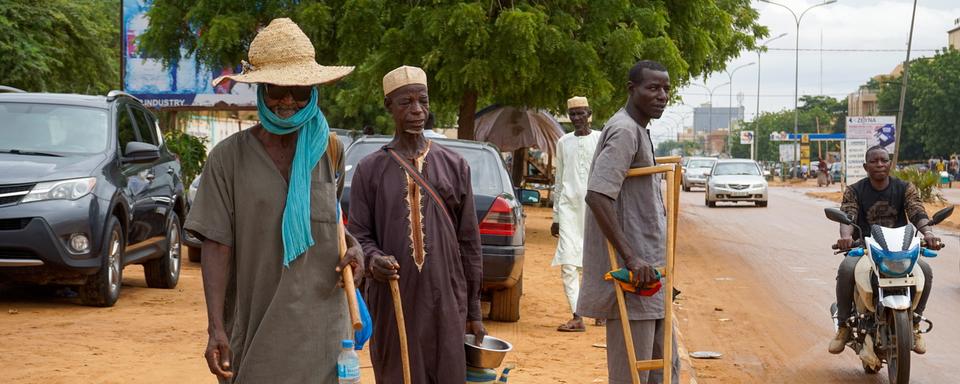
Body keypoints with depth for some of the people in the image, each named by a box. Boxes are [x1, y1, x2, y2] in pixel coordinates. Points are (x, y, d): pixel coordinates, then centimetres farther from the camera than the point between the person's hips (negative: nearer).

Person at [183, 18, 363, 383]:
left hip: (319, 323, 2)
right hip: (253, 322, -2)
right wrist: (215, 328, -15)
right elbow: (216, 244, -6)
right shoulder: (228, 158, -2)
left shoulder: (329, 151, 7)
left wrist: (354, 246, 0)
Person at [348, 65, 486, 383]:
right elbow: (359, 234, 3)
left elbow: (469, 241, 9)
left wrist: (474, 310, 9)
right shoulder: (370, 169, 5)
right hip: (392, 303, -1)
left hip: (446, 302, 1)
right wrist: (373, 258, -21)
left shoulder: (454, 165, 8)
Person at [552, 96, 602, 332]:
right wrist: (556, 217, 15)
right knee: (567, 263, -8)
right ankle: (577, 317, -9)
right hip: (569, 206, 3)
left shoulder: (601, 140, 3)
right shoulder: (564, 142, 14)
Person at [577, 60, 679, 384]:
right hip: (632, 273, -10)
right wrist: (631, 258, -27)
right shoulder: (624, 131, -15)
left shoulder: (639, 131, 17)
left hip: (648, 274, 10)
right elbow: (597, 195, -27)